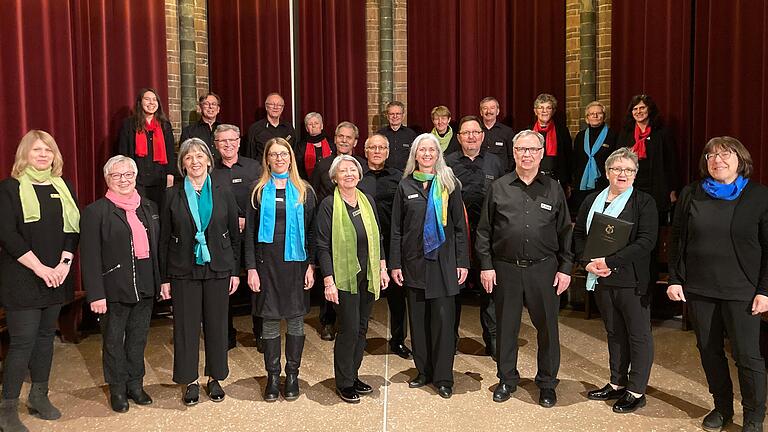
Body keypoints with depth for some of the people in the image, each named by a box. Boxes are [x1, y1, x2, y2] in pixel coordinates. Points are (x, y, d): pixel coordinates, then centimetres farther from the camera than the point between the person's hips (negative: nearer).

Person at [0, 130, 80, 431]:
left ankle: (39, 396, 26)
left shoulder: (62, 187, 10)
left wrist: (64, 263, -7)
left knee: (46, 335, 12)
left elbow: (73, 227, 7)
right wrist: (39, 267, -15)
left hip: (56, 277, 5)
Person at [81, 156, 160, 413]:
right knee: (113, 341, 10)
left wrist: (161, 281, 8)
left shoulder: (149, 208, 9)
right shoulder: (96, 211, -7)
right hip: (114, 290, -4)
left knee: (138, 338, 15)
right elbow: (90, 258, -10)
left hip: (145, 287, 4)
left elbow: (158, 248, 11)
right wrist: (96, 294, -15)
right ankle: (117, 389, 24)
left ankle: (135, 384, 30)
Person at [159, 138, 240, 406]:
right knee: (186, 326, 4)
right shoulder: (173, 196, 0)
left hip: (218, 270, 1)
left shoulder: (223, 194, 2)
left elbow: (235, 236, 6)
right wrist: (164, 278, 0)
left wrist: (236, 271, 2)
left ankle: (214, 378, 23)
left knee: (216, 324, 8)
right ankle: (190, 381, 19)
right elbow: (164, 240, 3)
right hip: (183, 271, -1)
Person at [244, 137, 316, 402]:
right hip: (267, 261, 0)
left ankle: (292, 374, 19)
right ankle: (272, 376, 17)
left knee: (296, 319, 6)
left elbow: (311, 231, 4)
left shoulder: (304, 191, 5)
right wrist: (251, 268, -3)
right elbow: (250, 232, 4)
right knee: (270, 320, 4)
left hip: (296, 262, 0)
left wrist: (311, 265, -3)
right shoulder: (259, 191, 5)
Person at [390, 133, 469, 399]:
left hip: (443, 261, -2)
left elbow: (460, 226, 3)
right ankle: (424, 371, 20)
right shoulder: (405, 186, 6)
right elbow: (396, 229, 7)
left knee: (443, 318, -1)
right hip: (413, 262, 2)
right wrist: (395, 263, 1)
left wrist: (462, 262, -3)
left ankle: (443, 378, 8)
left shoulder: (449, 184, 3)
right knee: (418, 318, 8)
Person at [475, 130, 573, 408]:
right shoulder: (499, 188, 4)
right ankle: (507, 379, 27)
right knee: (506, 326, 10)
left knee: (547, 326, 6)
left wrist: (565, 268, 1)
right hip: (505, 269, 0)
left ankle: (547, 383, 24)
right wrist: (486, 265, -2)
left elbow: (565, 232, 7)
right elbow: (484, 230, 4)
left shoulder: (554, 189, 5)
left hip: (543, 269, 0)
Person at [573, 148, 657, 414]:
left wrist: (610, 261, -20)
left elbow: (646, 242, -15)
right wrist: (588, 261, -8)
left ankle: (636, 391, 16)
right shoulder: (592, 200, 10)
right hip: (600, 279, 5)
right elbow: (578, 234, 10)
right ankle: (617, 384, 29)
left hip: (631, 280, -5)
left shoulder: (644, 202, -6)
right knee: (614, 332, 16)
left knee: (639, 335, 4)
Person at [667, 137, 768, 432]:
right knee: (709, 350, 12)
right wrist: (675, 280, 2)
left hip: (741, 291, -3)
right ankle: (722, 407, 29)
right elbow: (676, 239, 8)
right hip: (698, 290, 3)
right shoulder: (691, 194, 6)